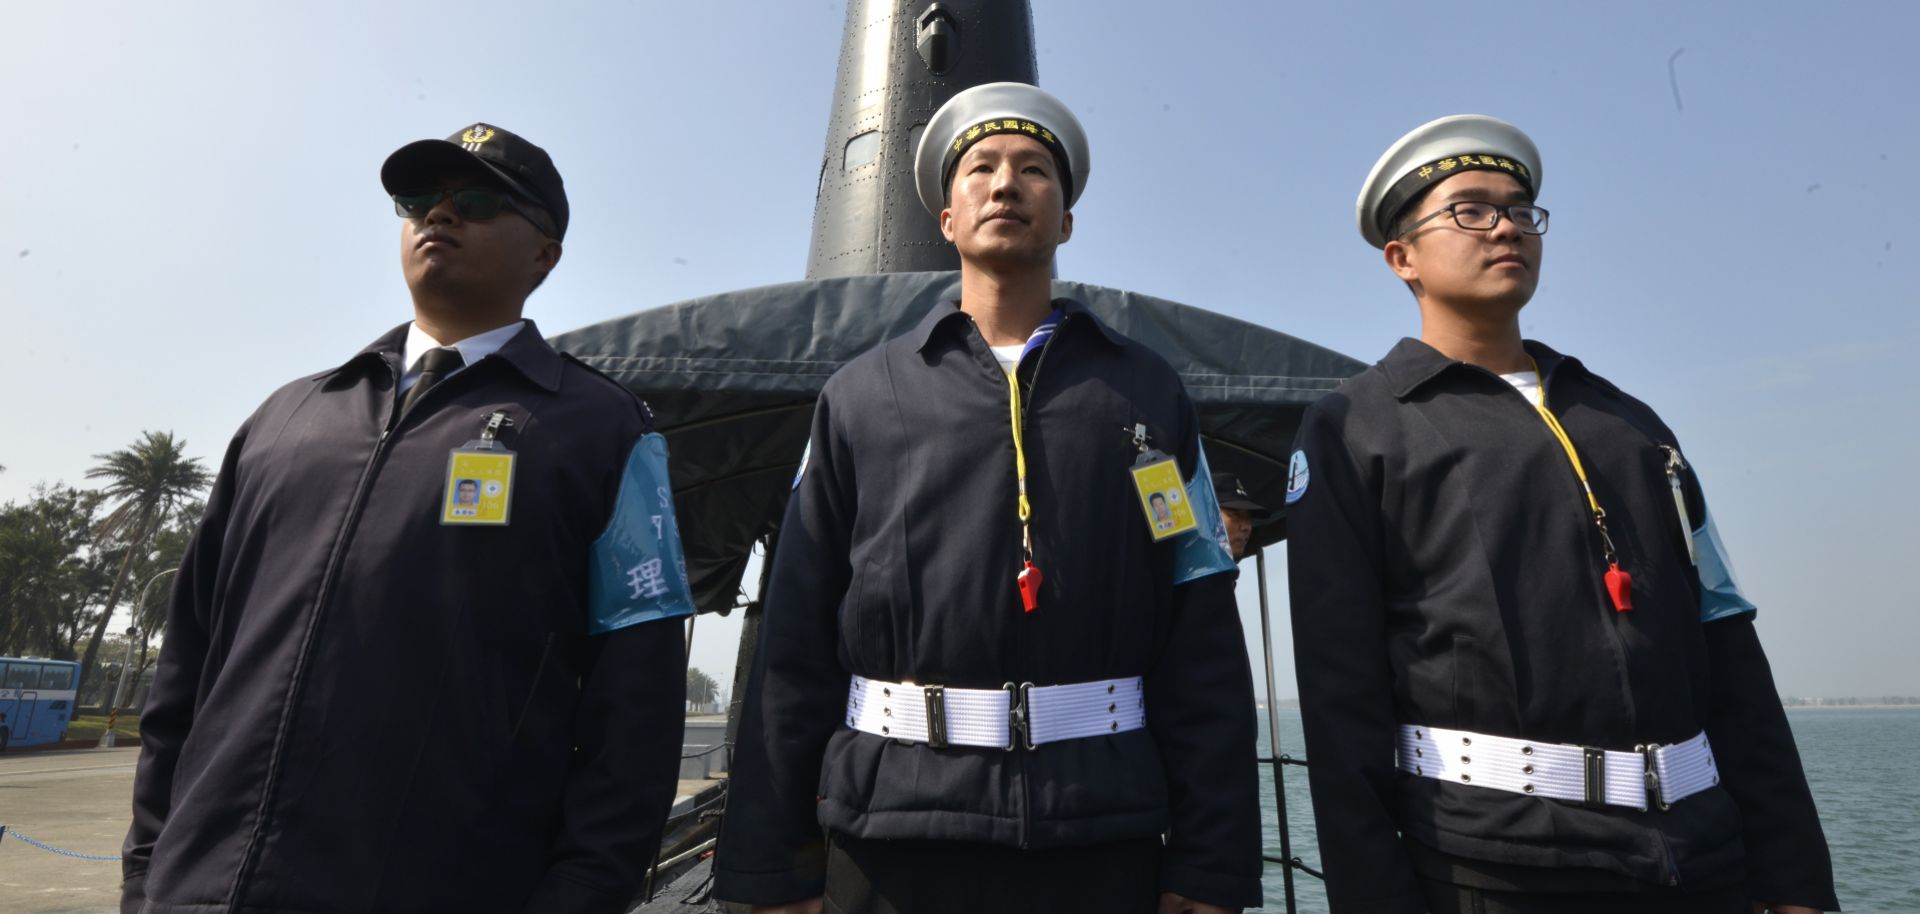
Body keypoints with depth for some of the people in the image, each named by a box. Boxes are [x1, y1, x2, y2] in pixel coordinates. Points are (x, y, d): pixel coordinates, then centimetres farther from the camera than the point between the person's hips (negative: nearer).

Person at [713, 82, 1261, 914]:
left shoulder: (1147, 392, 5)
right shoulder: (860, 397, 5)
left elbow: (1202, 641, 1)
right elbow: (798, 640, 2)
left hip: (1103, 837, 1)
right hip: (891, 833, 0)